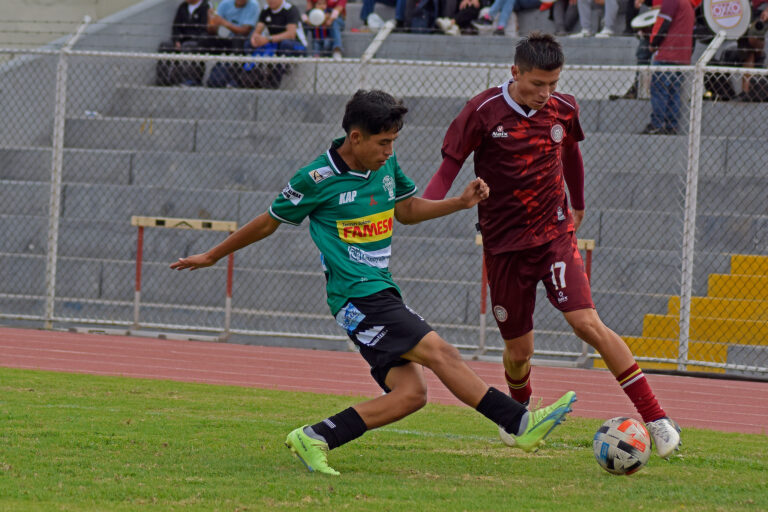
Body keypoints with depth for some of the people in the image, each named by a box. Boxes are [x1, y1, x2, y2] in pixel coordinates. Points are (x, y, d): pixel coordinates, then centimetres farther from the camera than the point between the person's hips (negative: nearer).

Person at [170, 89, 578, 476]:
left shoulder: (387, 166, 9)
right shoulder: (317, 178, -9)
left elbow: (406, 209, 27)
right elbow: (270, 222, 5)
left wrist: (461, 202, 12)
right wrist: (212, 256, 15)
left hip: (382, 292, 8)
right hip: (357, 297, -8)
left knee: (410, 393, -6)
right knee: (440, 353, -18)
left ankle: (315, 438, -3)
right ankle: (521, 422, -19)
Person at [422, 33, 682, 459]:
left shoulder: (563, 110, -1)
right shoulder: (483, 112, -11)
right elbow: (450, 166, -7)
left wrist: (578, 207, 32)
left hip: (554, 235, 1)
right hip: (504, 244, -1)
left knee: (587, 322, -18)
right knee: (518, 349, 7)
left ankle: (655, 418, -18)